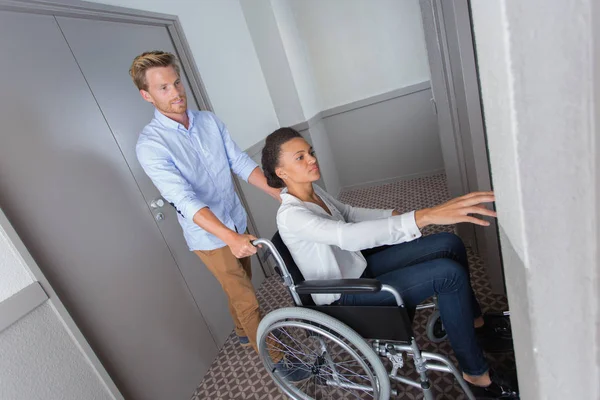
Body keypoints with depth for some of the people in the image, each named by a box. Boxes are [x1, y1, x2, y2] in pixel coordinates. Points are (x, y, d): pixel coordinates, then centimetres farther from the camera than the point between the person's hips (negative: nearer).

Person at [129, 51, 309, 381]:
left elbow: (241, 163, -5)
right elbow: (185, 199, -30)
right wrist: (230, 237, -40)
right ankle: (274, 357, 28)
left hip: (237, 222, 6)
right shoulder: (150, 144, -19)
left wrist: (282, 196, -15)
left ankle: (243, 332, 51)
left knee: (239, 288, 24)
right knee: (246, 300, 5)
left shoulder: (209, 120, -2)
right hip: (209, 236, -5)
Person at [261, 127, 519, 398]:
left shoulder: (312, 190, 0)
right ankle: (477, 376, 0)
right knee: (449, 273, -19)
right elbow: (348, 236, -43)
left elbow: (348, 213, 16)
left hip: (359, 267, 8)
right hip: (345, 296, -8)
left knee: (450, 243, 1)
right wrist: (423, 216, -51)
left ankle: (474, 323, 22)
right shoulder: (290, 215, -28)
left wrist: (394, 214, 5)